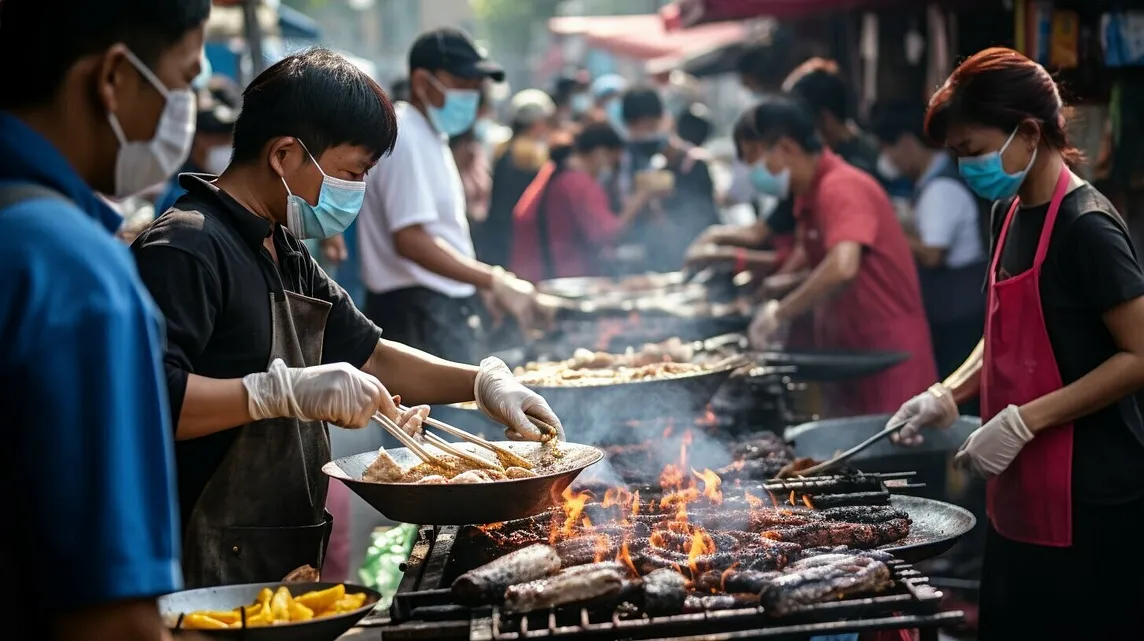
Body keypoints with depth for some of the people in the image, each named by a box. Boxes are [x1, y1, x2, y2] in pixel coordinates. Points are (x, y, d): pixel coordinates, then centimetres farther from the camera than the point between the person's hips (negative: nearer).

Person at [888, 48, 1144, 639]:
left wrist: (1022, 422, -20)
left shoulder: (1085, 225, -16)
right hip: (1019, 494, 8)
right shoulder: (1010, 213, 9)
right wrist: (948, 395, 5)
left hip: (1086, 501, -8)